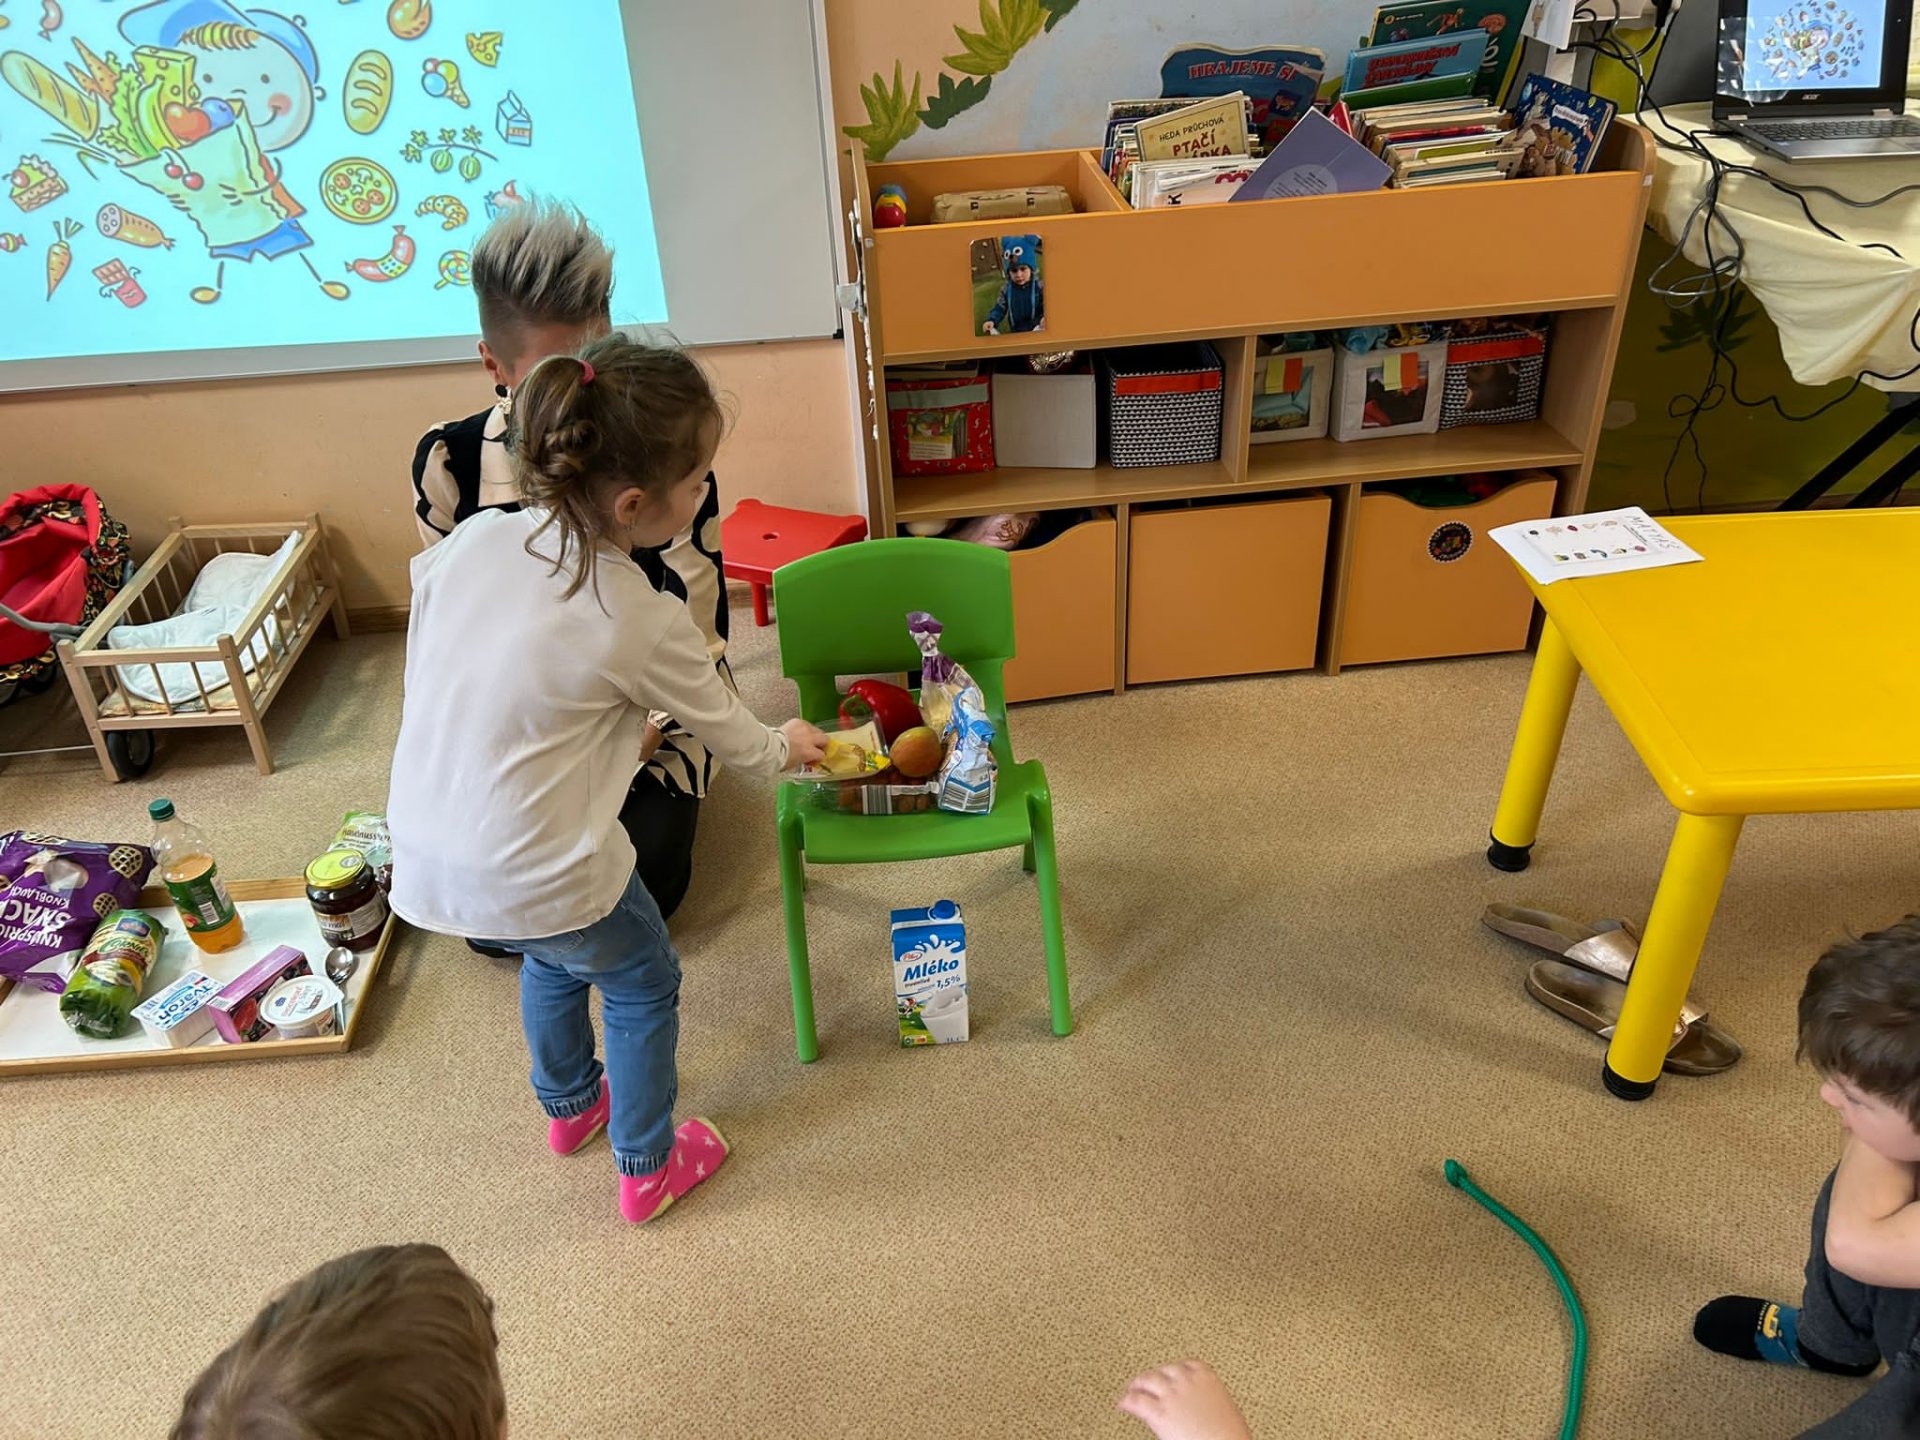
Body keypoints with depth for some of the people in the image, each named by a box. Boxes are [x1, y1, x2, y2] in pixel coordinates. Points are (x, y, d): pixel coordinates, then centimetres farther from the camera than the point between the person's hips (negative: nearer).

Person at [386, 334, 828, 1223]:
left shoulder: (476, 537, -7)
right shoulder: (645, 625, -19)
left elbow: (422, 671, 6)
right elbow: (728, 734, -2)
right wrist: (786, 749, 19)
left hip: (423, 851, 6)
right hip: (535, 875, -6)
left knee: (554, 953, 34)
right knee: (642, 985, 22)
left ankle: (568, 1106, 57)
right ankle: (646, 1169, 39)